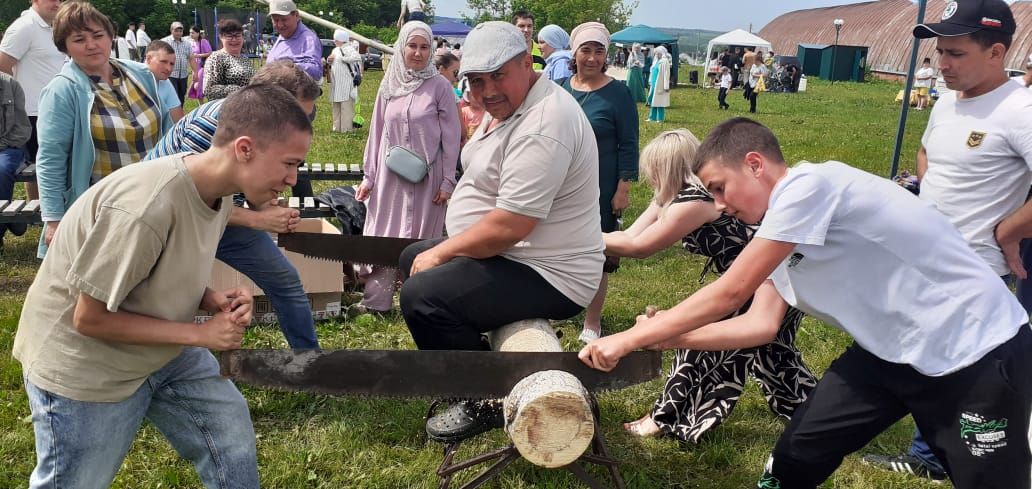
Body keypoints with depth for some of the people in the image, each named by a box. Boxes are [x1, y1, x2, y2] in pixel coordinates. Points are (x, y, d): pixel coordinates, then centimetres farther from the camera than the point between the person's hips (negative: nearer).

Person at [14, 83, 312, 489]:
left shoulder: (218, 191, -8)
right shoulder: (144, 207, -35)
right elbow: (89, 319, -26)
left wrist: (216, 302, -14)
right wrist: (202, 334, -23)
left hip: (165, 351, 7)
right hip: (84, 369, -7)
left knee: (232, 437, 8)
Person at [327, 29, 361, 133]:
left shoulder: (348, 49, -10)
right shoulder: (335, 50, 17)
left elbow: (357, 57, -28)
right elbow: (332, 62, 30)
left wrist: (343, 58, -19)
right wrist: (329, 60, 6)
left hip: (346, 83, -9)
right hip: (336, 83, 9)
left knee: (346, 106, -7)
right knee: (336, 105, 13)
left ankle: (346, 128, -4)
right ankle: (337, 127, 21)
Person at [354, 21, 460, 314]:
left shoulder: (440, 86, -6)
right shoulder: (389, 85, 5)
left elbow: (451, 136, -5)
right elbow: (376, 132, 9)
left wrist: (448, 180, -8)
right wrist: (368, 176, 7)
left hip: (426, 175, -3)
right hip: (390, 174, 3)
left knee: (420, 238, 3)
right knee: (384, 234, 6)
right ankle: (376, 301, 14)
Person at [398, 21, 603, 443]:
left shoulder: (541, 127, -27)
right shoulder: (506, 106, 7)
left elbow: (509, 226, -29)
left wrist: (441, 252, -17)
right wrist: (472, 129, 5)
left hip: (547, 277, -11)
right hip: (509, 254, 11)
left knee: (421, 295, -24)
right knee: (413, 259, 22)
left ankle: (486, 401, -3)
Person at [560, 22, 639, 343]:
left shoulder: (617, 93, -9)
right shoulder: (562, 88, 5)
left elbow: (628, 145, -8)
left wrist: (623, 189, -12)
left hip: (601, 189, -4)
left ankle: (592, 323, 20)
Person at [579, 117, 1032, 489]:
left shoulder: (808, 185, -23)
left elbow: (730, 293, -23)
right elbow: (761, 323, 1)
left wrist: (629, 339, -18)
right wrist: (673, 337, -7)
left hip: (977, 350, -8)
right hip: (893, 350, 9)